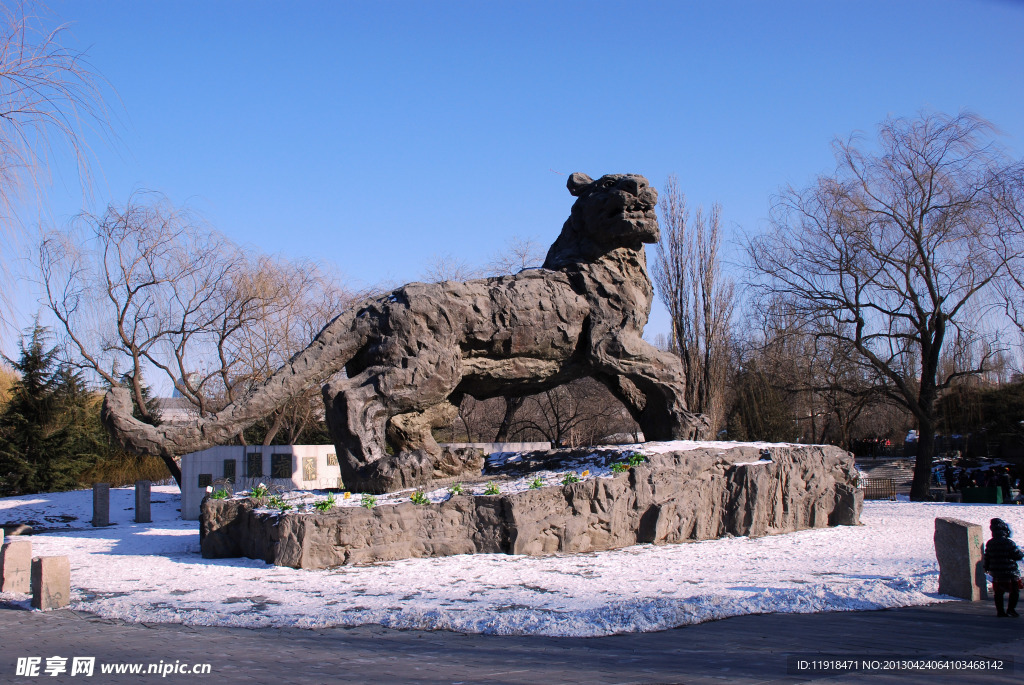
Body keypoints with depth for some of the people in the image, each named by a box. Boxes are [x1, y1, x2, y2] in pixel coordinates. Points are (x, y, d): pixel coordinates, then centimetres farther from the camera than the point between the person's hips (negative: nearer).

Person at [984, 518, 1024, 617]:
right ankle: (1011, 609, 1)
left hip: (996, 573, 5)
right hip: (1009, 572, -5)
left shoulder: (990, 543, 0)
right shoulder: (1009, 543, -17)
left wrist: (987, 568, 23)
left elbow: (987, 558, 9)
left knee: (998, 593, 12)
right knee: (1014, 591, 9)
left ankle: (1000, 611, 13)